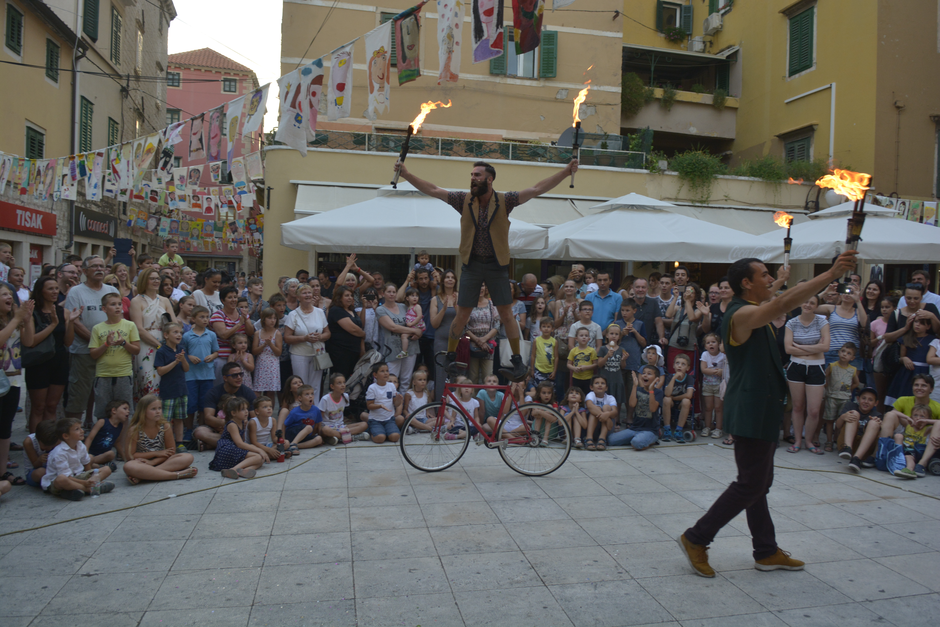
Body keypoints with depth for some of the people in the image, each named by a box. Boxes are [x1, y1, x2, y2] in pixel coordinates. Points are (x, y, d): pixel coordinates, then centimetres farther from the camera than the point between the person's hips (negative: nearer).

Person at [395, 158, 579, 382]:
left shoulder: (505, 201, -5)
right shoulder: (464, 200, 0)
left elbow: (537, 189, -10)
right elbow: (432, 190, 0)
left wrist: (566, 171, -17)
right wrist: (406, 174, -7)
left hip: (497, 265, -1)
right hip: (472, 264, 1)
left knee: (507, 315, 1)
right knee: (462, 315, 5)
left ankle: (518, 362, 11)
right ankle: (450, 358, 22)